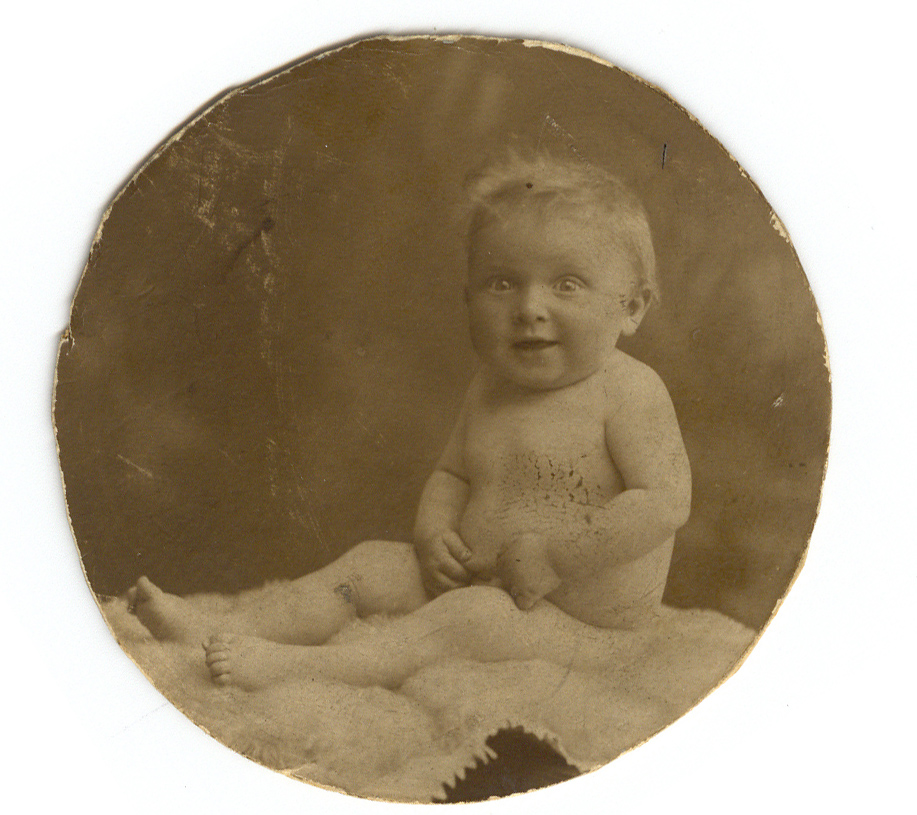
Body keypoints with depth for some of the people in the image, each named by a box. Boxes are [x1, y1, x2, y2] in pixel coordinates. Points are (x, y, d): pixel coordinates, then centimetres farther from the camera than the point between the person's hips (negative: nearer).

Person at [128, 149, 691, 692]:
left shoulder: (630, 392, -17)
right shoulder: (490, 389, 8)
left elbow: (666, 503, -25)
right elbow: (452, 473, 19)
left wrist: (551, 555, -25)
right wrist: (434, 533, -4)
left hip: (580, 628, -8)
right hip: (476, 584, 8)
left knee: (475, 616, -32)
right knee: (373, 563, 2)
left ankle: (303, 667, -37)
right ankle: (219, 629, -1)